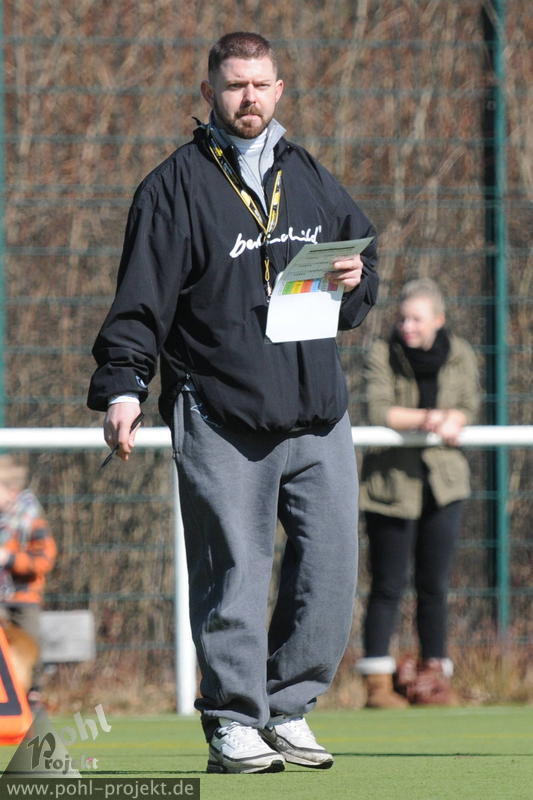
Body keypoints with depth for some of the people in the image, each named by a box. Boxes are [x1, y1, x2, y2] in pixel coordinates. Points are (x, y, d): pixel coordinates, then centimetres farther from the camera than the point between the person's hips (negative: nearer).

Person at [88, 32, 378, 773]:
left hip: (317, 409, 5)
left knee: (330, 563, 2)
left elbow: (364, 247, 27)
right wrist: (121, 386, -14)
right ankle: (233, 726, 1)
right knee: (233, 572, -6)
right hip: (219, 417, -5)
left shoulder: (312, 180, 16)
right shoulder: (176, 186, 0)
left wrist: (357, 281, 3)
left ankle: (287, 711, 14)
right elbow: (142, 299, -4)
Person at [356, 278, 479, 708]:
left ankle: (435, 673, 12)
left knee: (435, 586, 5)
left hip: (443, 481, 3)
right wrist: (431, 419, -21)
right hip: (391, 480, -3)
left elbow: (468, 407, -2)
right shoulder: (383, 354, -5)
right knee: (388, 587, -4)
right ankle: (378, 681, -3)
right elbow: (378, 410, -16)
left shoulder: (460, 355, 5)